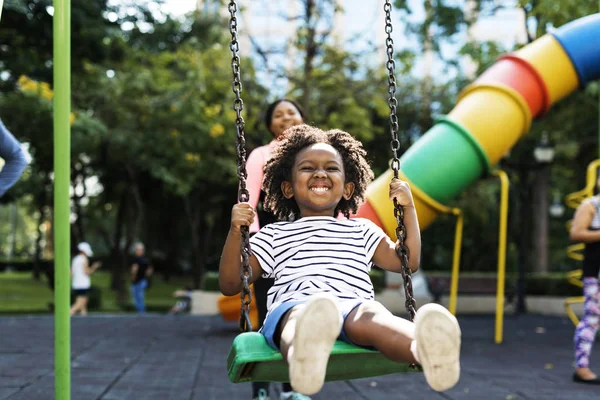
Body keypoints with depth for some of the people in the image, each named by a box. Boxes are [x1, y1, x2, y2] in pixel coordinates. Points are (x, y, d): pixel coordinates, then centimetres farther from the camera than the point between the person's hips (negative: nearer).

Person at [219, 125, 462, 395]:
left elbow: (408, 262, 26)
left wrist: (409, 208, 21)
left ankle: (427, 351, -71)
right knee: (300, 316, -41)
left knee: (369, 314, -39)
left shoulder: (361, 231, 37)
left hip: (352, 308, 1)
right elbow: (230, 285, 24)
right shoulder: (274, 235, 32)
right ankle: (303, 359, -77)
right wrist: (235, 232, 10)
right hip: (292, 308, -1)